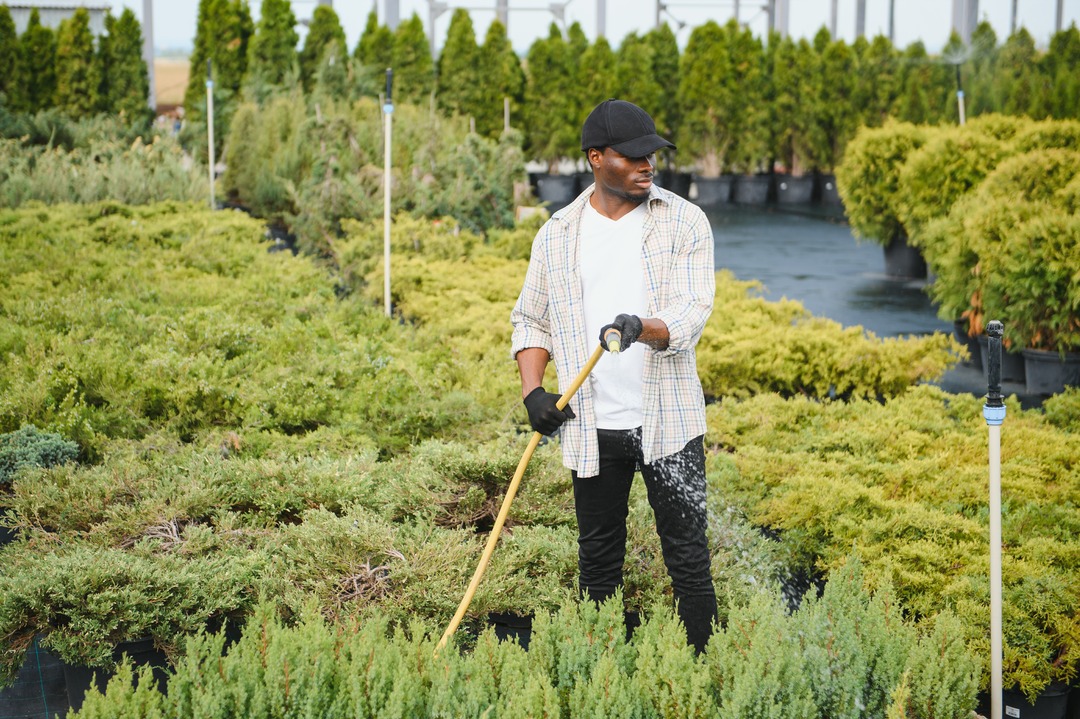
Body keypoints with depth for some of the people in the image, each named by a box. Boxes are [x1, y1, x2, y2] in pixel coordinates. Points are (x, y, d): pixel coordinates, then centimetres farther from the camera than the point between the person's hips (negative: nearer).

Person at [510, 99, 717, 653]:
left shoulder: (684, 223, 0)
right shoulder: (558, 234, 7)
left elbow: (693, 310, -10)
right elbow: (531, 319, 15)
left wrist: (644, 328, -31)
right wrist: (532, 389, -2)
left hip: (667, 420, -2)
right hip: (591, 425, 2)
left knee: (688, 554, -1)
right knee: (597, 559, 10)